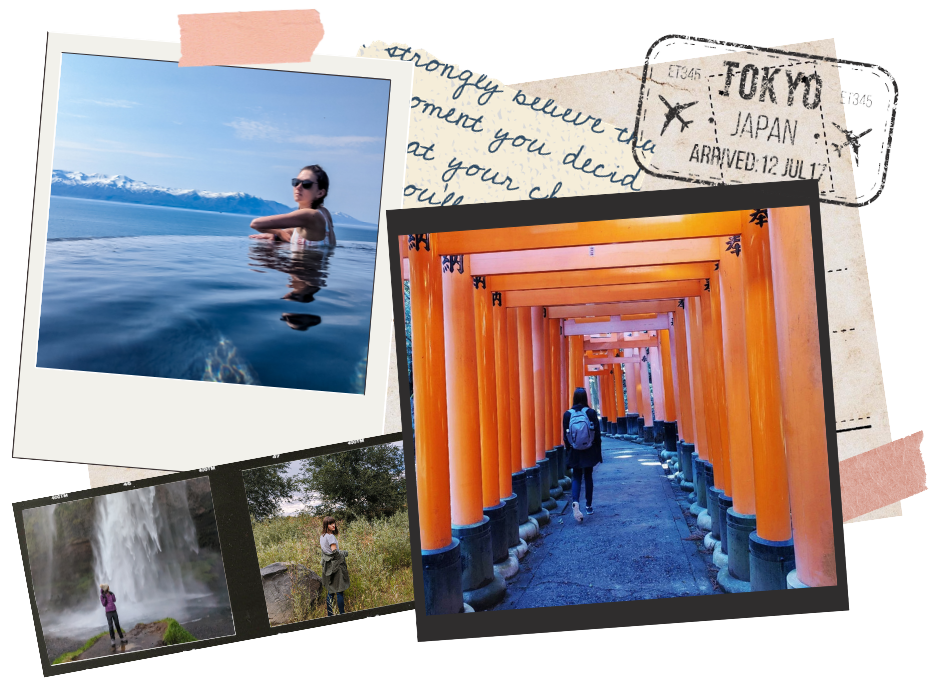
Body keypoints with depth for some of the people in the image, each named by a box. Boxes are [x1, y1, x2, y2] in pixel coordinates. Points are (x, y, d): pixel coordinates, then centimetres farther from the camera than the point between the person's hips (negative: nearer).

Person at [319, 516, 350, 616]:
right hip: (335, 565, -9)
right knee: (339, 591, -3)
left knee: (330, 591, 14)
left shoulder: (322, 536, 11)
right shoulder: (330, 536, -16)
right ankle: (342, 613, -1)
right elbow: (335, 552, -19)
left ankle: (330, 614, 17)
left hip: (327, 565, 9)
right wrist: (344, 553, -2)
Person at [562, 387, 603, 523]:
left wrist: (568, 453, 8)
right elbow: (597, 435, -5)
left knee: (576, 477, 7)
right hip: (589, 452, 0)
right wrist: (599, 453, 3)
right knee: (588, 477, 14)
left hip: (574, 452, 0)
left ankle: (575, 502, -19)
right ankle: (588, 506, 21)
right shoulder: (591, 413, -7)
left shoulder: (567, 414, -5)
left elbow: (566, 436, -2)